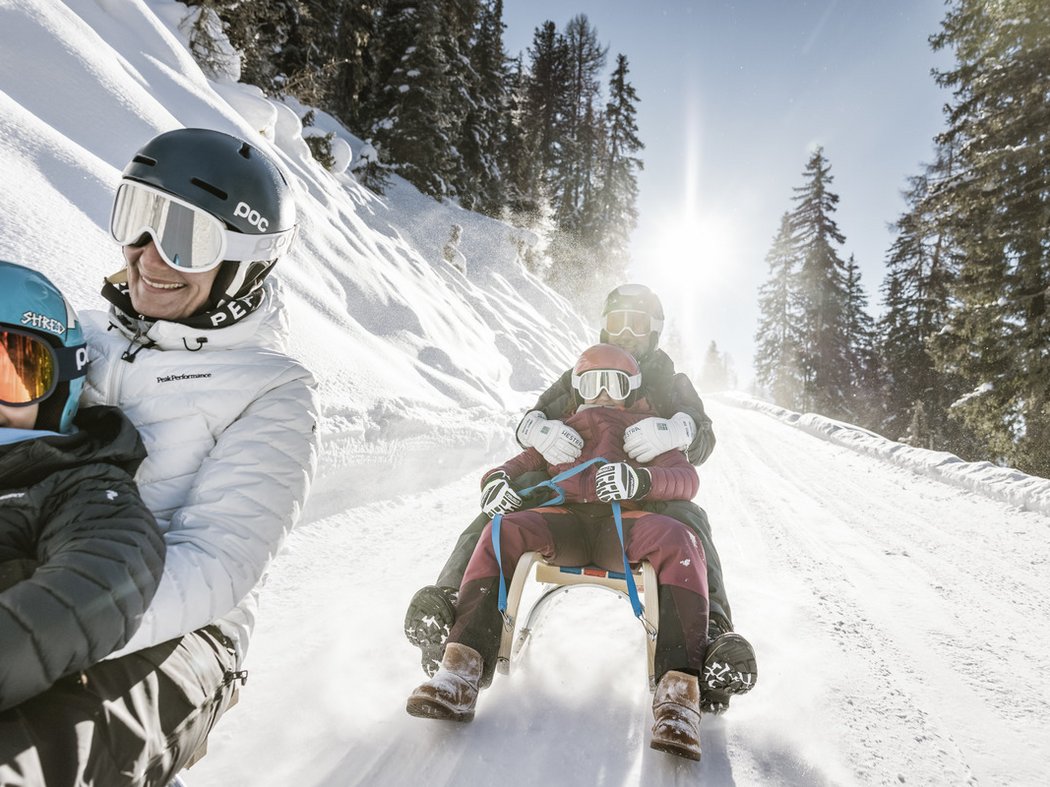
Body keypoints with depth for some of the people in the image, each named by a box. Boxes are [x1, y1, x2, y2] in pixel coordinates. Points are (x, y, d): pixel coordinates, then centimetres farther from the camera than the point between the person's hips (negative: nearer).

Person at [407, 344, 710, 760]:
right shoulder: (561, 431, 33)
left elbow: (687, 479, 7)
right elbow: (521, 462, 24)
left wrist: (641, 479, -18)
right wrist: (497, 478, -4)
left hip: (624, 525, -1)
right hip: (565, 520, 2)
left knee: (678, 542, -33)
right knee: (500, 533, -27)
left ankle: (678, 693, -40)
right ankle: (463, 672, -36)